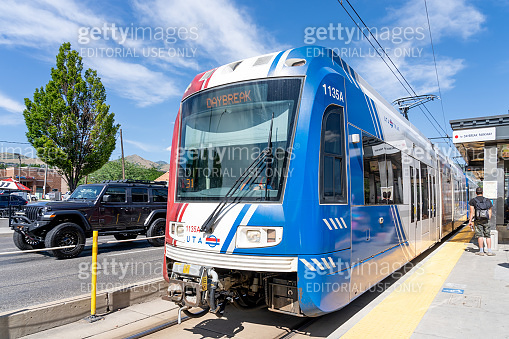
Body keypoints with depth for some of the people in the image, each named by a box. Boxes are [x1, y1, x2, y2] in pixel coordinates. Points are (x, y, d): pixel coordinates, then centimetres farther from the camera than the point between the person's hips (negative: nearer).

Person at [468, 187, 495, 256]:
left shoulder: (473, 200, 2)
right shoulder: (487, 201, 10)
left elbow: (472, 212, -4)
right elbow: (490, 213, 8)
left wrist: (470, 221, -2)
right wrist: (488, 220, 13)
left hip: (478, 221, -2)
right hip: (486, 220, 2)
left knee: (480, 235, -1)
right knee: (488, 235, 7)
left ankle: (481, 251, -2)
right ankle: (489, 251, 6)